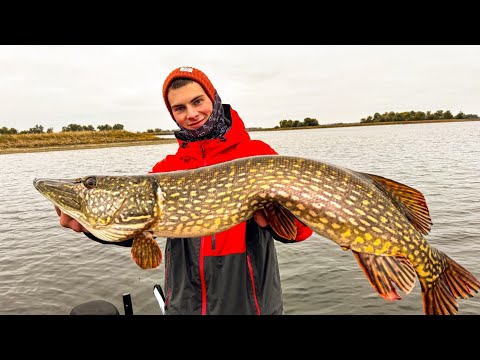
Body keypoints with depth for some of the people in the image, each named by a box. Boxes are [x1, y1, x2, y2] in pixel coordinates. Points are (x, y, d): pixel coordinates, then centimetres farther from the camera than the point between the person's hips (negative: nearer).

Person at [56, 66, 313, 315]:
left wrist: (271, 217, -33)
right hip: (186, 303, 3)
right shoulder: (166, 168, 3)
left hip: (254, 300, -2)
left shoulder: (258, 153, -7)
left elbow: (301, 227, -13)